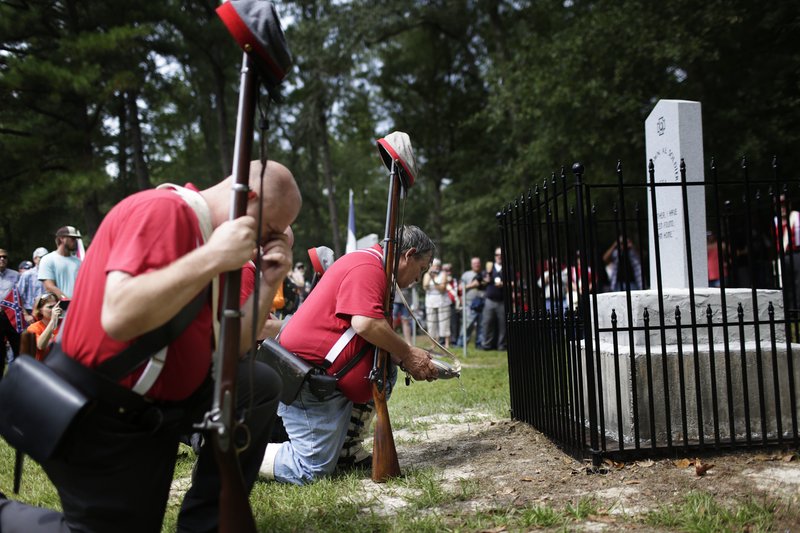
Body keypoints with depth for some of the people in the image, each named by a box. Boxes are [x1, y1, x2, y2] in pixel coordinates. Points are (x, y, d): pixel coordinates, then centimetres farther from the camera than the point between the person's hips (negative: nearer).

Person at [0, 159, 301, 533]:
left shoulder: (208, 236, 6)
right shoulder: (162, 210, -20)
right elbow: (118, 318, -34)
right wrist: (212, 259, -32)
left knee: (261, 386, 1)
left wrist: (268, 284, -3)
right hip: (100, 416, -8)